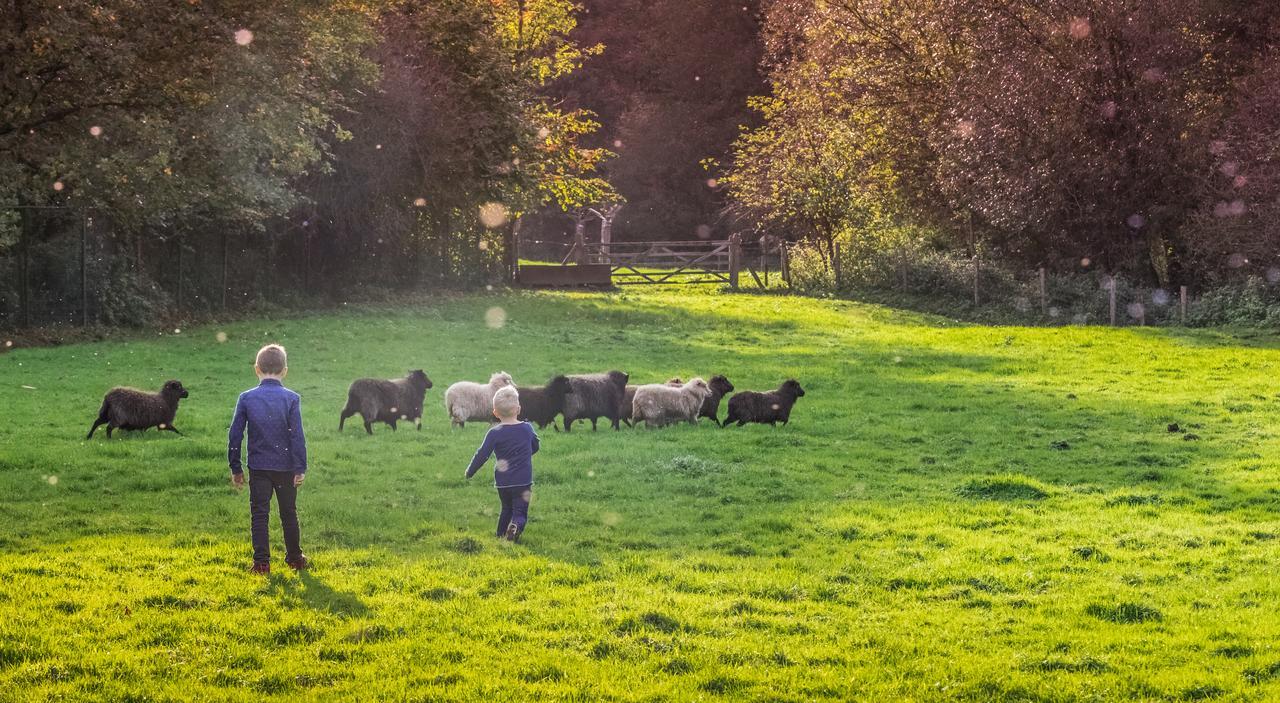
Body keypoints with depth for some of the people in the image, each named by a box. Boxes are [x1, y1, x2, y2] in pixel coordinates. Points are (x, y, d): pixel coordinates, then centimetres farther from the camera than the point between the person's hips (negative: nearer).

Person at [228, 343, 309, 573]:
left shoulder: (246, 398, -3)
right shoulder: (291, 399, -7)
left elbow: (235, 435, 0)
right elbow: (297, 436, -9)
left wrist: (235, 468, 8)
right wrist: (300, 468, -5)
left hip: (258, 467, 0)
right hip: (285, 466, 0)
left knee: (259, 513, 4)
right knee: (289, 513, 14)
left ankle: (261, 561, -2)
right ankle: (294, 557, 25)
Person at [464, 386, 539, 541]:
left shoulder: (495, 433, -9)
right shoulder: (527, 429, 1)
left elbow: (482, 454, -9)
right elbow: (535, 447, 19)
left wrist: (470, 472, 6)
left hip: (502, 482, 0)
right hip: (523, 481, 0)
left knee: (506, 509, 22)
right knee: (520, 512, -1)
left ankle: (500, 536, 23)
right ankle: (516, 526, -31)